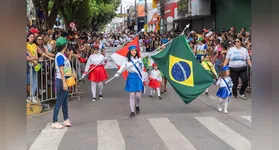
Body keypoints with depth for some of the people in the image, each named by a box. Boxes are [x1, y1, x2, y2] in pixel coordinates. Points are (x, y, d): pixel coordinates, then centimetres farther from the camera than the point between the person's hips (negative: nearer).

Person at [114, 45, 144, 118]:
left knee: (138, 95, -2)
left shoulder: (139, 59, 5)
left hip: (138, 77, 1)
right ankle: (132, 111, 6)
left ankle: (137, 106, 30)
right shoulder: (127, 60, 1)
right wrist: (118, 73, -22)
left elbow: (142, 69, 8)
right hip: (131, 77, -1)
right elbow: (123, 67, -5)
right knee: (132, 95, -3)